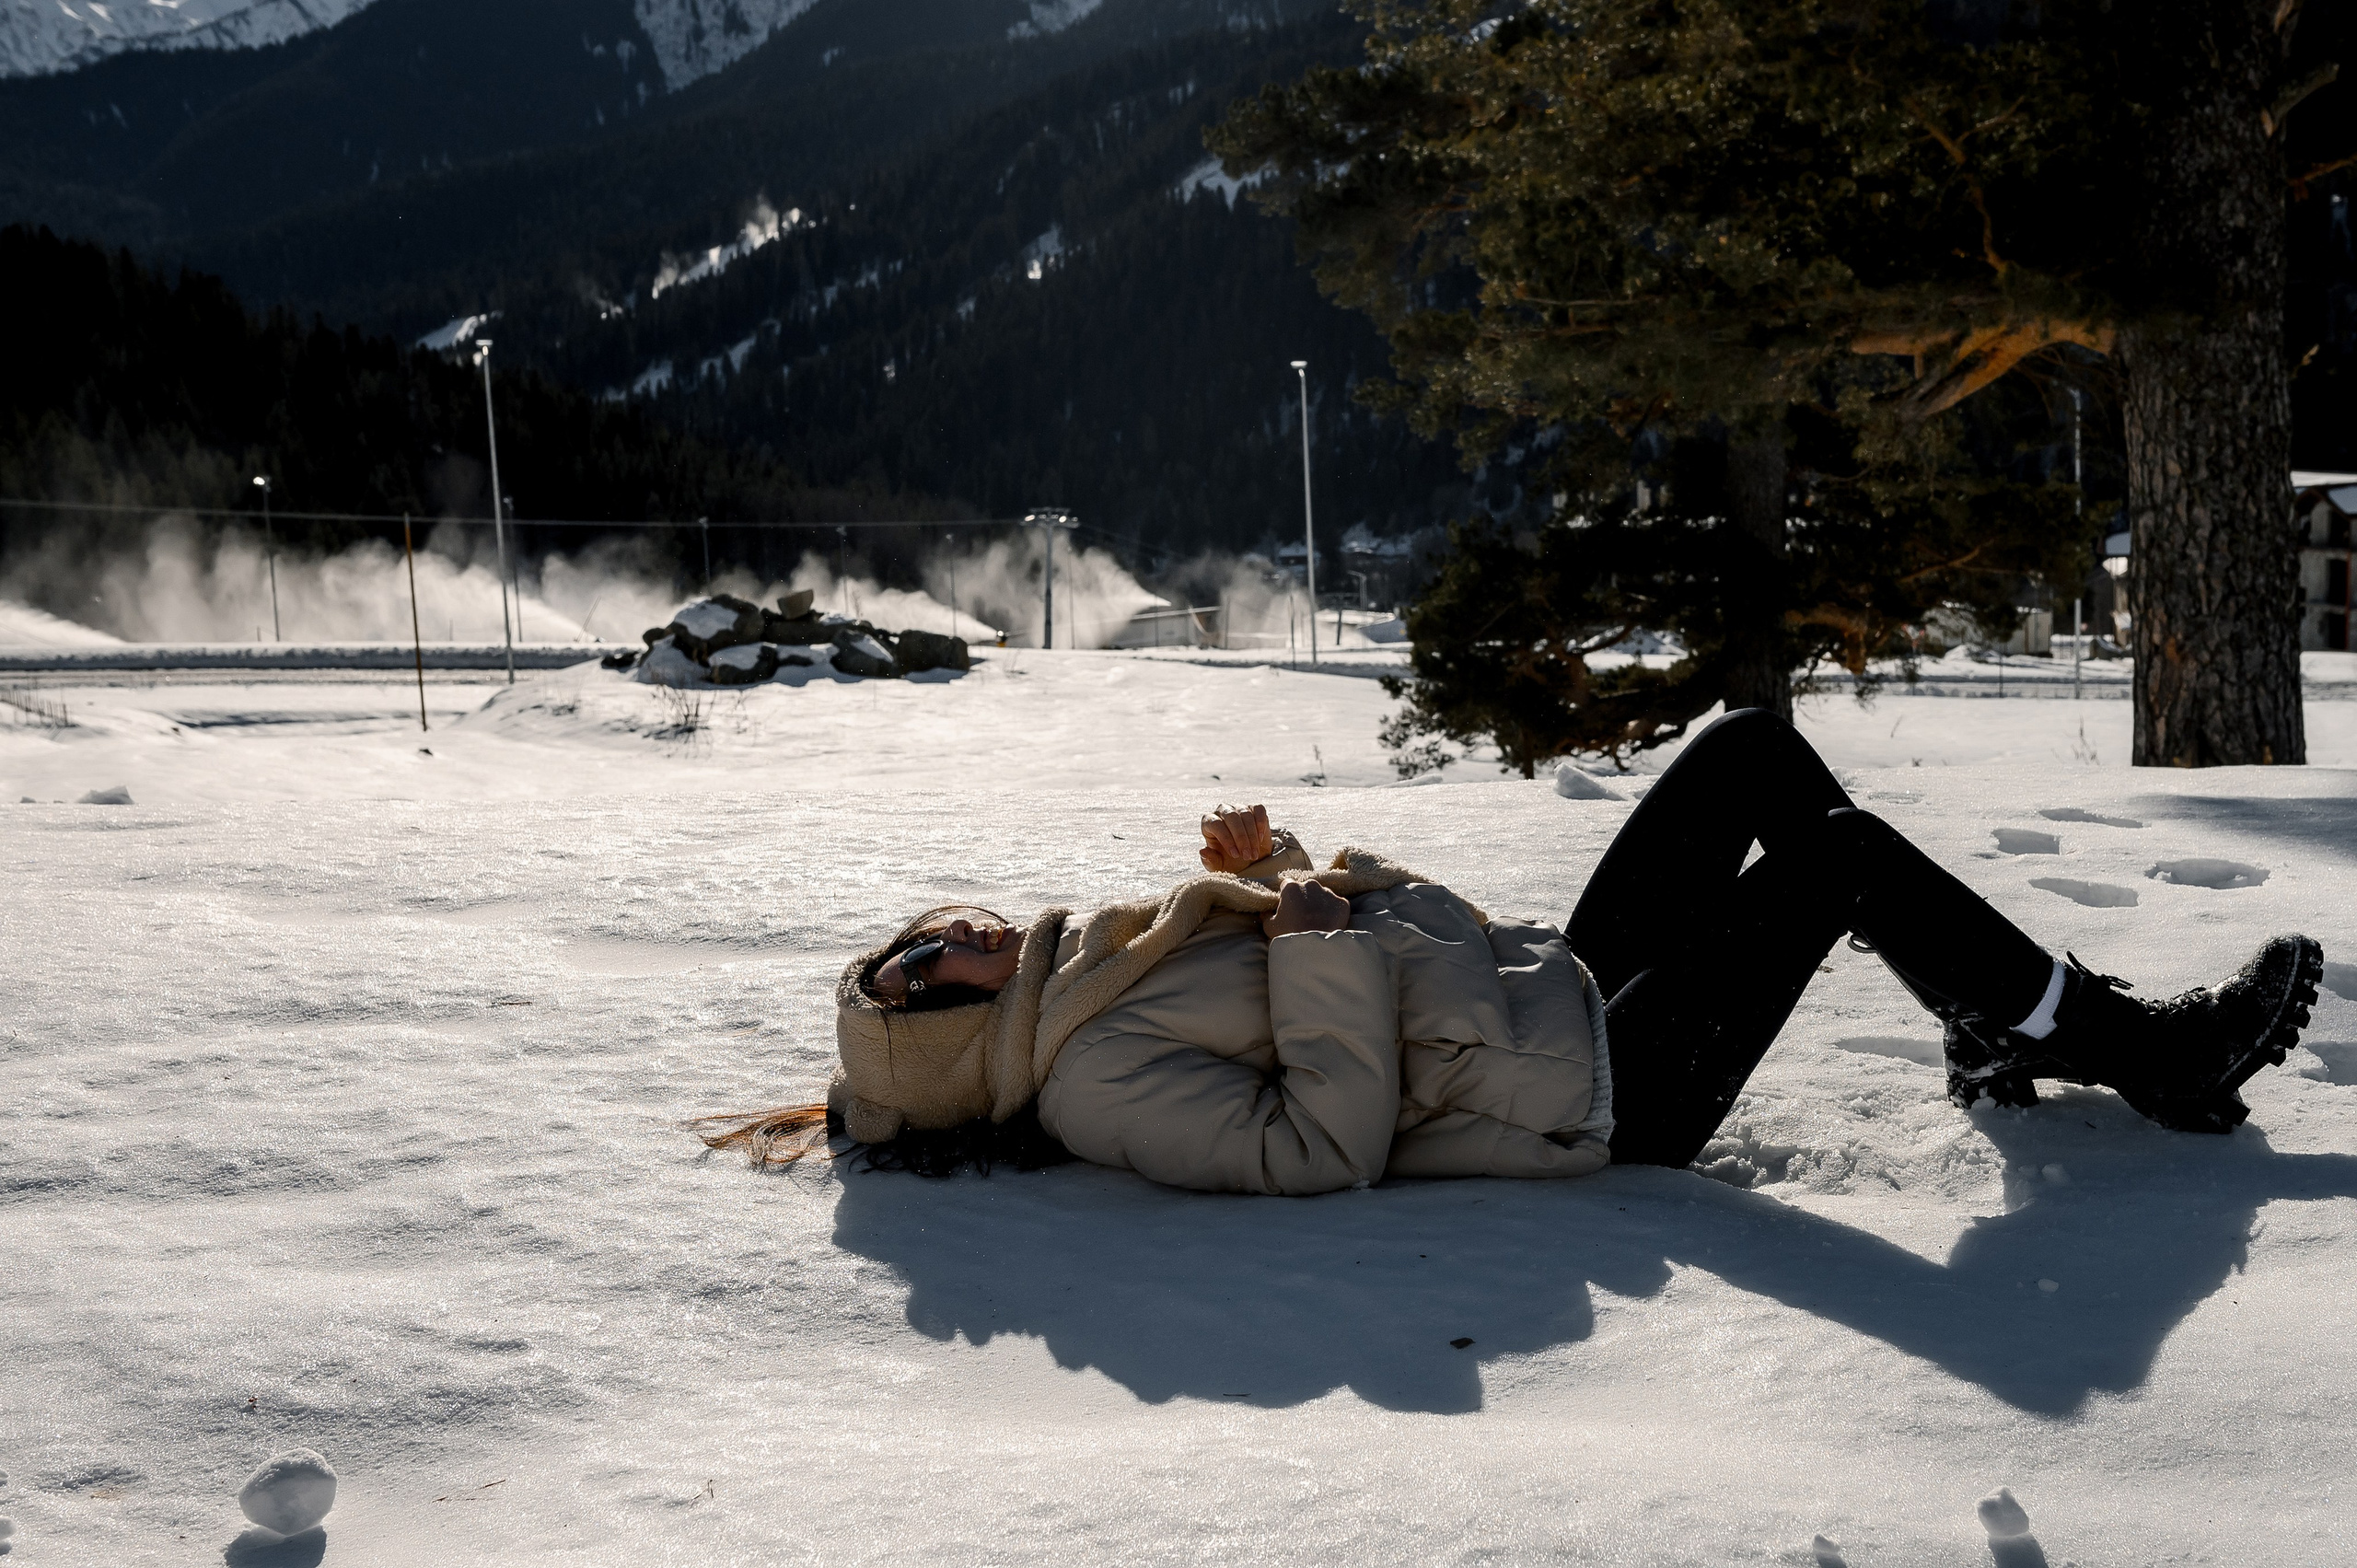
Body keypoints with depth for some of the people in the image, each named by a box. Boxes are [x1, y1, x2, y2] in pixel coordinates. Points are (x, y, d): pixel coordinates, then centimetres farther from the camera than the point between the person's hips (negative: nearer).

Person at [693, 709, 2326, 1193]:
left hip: (1555, 984, 10)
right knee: (1838, 847, -14)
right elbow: (1324, 1142, -29)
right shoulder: (1097, 1084, -19)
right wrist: (1312, 929, -25)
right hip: (1598, 1098, -9)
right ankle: (2143, 1050, 6)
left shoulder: (1096, 972, 10)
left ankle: (2006, 1030, 16)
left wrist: (1262, 872, 1)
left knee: (1756, 749, 6)